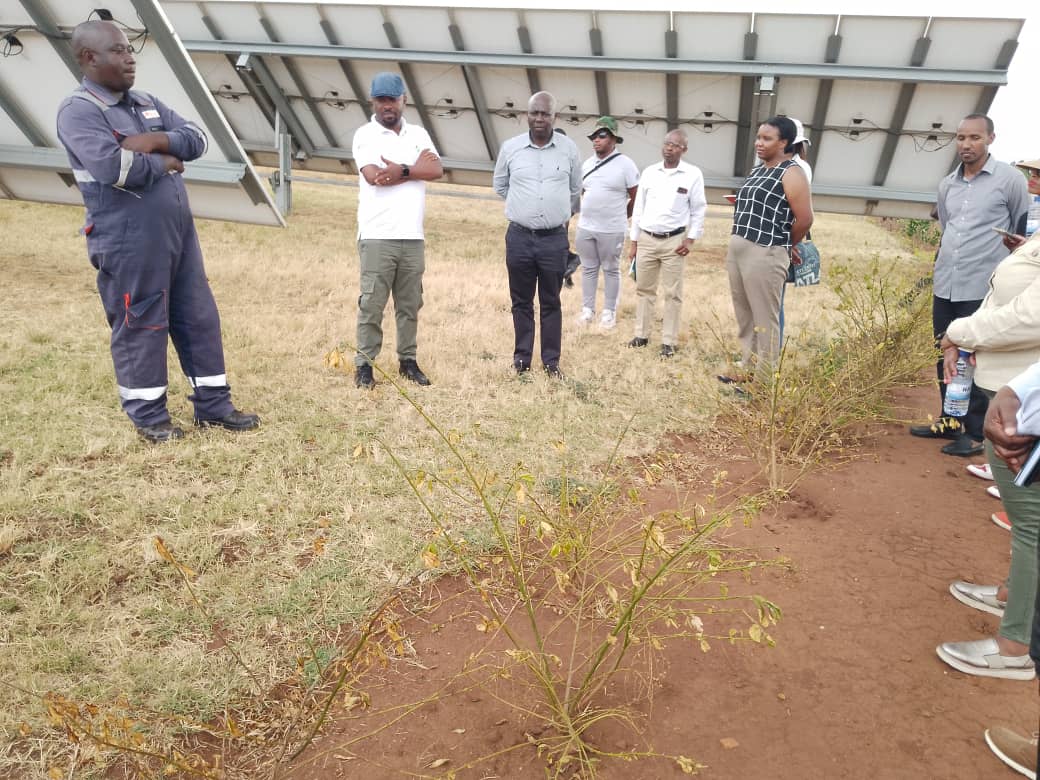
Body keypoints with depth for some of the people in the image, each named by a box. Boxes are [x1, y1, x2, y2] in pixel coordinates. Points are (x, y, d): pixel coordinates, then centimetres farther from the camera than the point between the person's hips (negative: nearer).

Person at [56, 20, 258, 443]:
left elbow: (196, 138, 8)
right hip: (128, 244, -7)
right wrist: (164, 163, -8)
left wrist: (155, 140, -10)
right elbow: (114, 167, -24)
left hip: (179, 233, 8)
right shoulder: (78, 111, -9)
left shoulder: (147, 103, 16)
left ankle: (212, 404, 20)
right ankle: (148, 415, 18)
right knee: (140, 327, 3)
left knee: (199, 318, 10)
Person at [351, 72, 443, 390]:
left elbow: (436, 169, 0)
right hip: (377, 236, -4)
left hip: (413, 236, 4)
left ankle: (408, 360, 17)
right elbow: (373, 175, -13)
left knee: (410, 304, 8)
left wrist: (401, 171, -13)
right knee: (372, 303, -3)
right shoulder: (365, 134, 3)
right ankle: (364, 364, 3)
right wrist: (416, 167, -3)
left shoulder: (418, 134, 15)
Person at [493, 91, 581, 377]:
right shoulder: (510, 147, 1)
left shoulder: (569, 148, 1)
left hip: (555, 238, 0)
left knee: (551, 302, 7)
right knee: (521, 302, 9)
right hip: (519, 237, 0)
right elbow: (500, 185, 16)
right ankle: (522, 357, 20)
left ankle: (551, 360, 16)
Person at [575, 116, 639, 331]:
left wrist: (621, 217, 6)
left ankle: (609, 312, 15)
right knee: (588, 269, 12)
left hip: (612, 230, -5)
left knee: (611, 270, 6)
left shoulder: (625, 164, -9)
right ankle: (588, 308, 23)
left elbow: (636, 197, -3)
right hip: (585, 227, 5)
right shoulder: (587, 164, 8)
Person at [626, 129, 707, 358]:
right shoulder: (649, 172, 5)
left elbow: (698, 209, 0)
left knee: (672, 293, 2)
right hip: (646, 239, 3)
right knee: (644, 289, 10)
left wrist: (691, 239, -8)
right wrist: (633, 241, 7)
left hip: (674, 241, -3)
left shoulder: (693, 174, -4)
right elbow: (638, 207, 9)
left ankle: (669, 341, 8)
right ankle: (642, 334, 22)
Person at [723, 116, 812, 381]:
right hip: (736, 249, 9)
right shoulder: (756, 170, 16)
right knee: (745, 317, 17)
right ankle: (748, 369, 30)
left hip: (766, 255, -9)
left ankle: (762, 381, 8)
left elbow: (804, 219, -13)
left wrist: (786, 246, 3)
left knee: (764, 320, 0)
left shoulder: (791, 173, -9)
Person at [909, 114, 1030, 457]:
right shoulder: (947, 185, 10)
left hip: (984, 290, -5)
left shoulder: (1010, 179, -4)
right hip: (944, 286, 5)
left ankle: (976, 432, 9)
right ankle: (949, 421, 26)